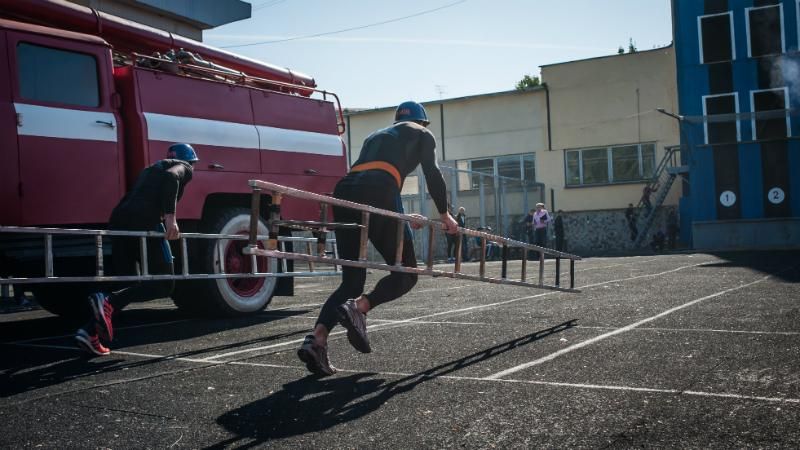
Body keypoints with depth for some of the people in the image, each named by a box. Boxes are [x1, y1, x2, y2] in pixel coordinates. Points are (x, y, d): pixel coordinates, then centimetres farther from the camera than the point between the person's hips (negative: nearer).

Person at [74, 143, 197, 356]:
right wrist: (170, 217, -17)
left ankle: (89, 331, -2)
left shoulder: (151, 169, 35)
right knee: (164, 284, -3)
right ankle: (109, 302, -23)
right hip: (144, 222, -7)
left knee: (124, 282, 13)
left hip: (119, 219, 8)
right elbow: (171, 177, -10)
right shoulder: (184, 168, 14)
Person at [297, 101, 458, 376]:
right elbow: (432, 173, 10)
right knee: (405, 272, 4)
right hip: (378, 193, -5)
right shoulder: (421, 134, 24)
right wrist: (444, 214, 16)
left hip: (344, 191, 6)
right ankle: (358, 307, -23)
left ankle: (317, 338, -16)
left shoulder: (376, 135, 38)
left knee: (351, 279, 6)